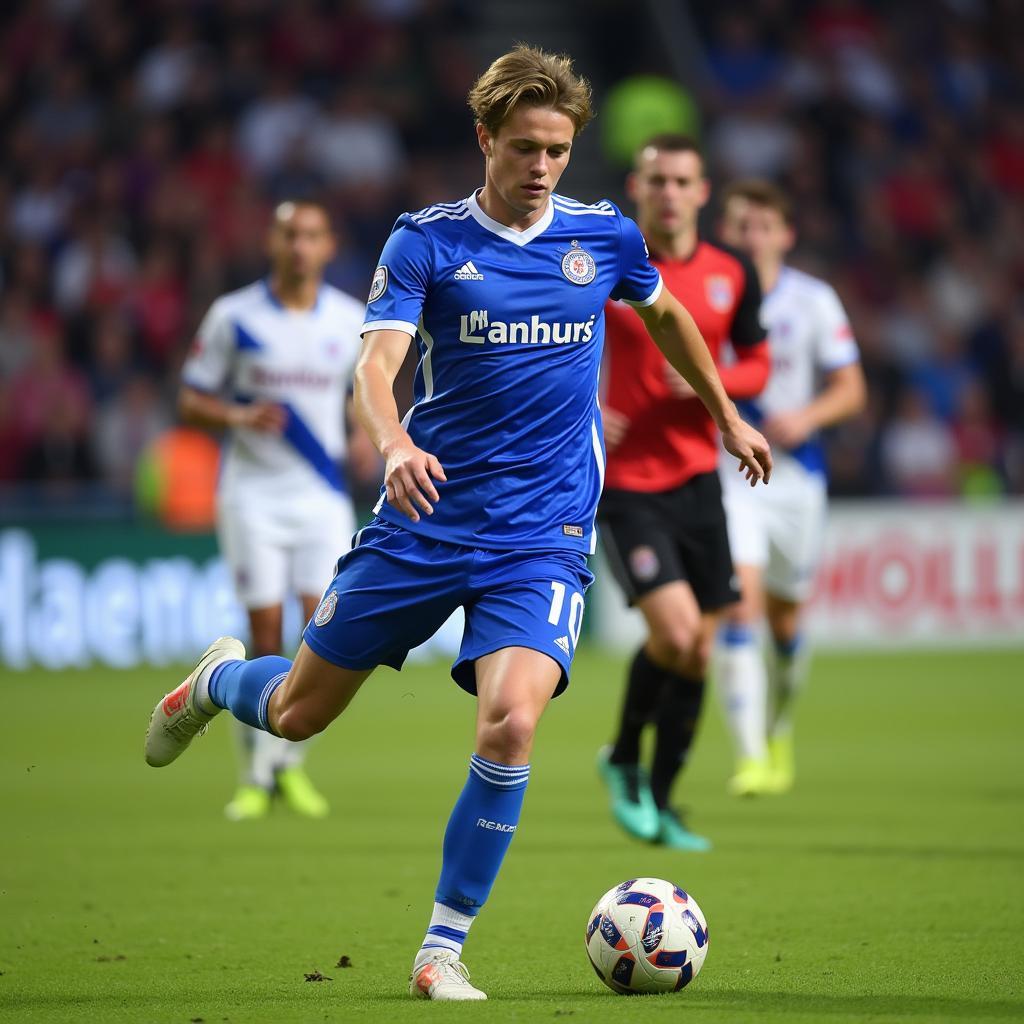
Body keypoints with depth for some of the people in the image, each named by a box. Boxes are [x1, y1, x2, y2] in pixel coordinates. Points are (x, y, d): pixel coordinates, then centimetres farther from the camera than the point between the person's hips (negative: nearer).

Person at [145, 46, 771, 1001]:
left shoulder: (605, 235, 4)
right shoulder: (426, 241, -5)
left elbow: (664, 314, 25)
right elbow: (376, 361, -19)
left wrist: (728, 417, 32)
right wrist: (393, 441, -39)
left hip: (542, 536, 1)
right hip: (425, 518, -1)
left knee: (509, 724, -22)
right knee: (298, 712, 9)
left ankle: (442, 949, -8)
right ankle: (218, 679, 48)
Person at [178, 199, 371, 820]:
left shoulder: (354, 321, 3)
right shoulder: (234, 316, -3)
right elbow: (191, 401, 1)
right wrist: (238, 416, -18)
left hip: (323, 493, 2)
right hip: (253, 495, -2)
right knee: (267, 636, -3)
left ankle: (291, 763, 10)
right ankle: (258, 775, 10)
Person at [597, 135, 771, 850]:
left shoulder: (732, 275, 3)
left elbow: (756, 366, 12)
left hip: (696, 480, 4)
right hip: (624, 483, -4)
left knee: (698, 652, 4)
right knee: (675, 630, -18)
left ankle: (660, 803, 20)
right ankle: (623, 759, 9)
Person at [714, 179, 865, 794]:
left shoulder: (814, 300, 0)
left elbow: (851, 390, 2)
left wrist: (808, 417, -16)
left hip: (795, 473, 2)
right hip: (723, 472, -2)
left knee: (786, 618, 13)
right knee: (739, 606, -19)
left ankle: (780, 733, 41)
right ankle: (750, 756, -21)